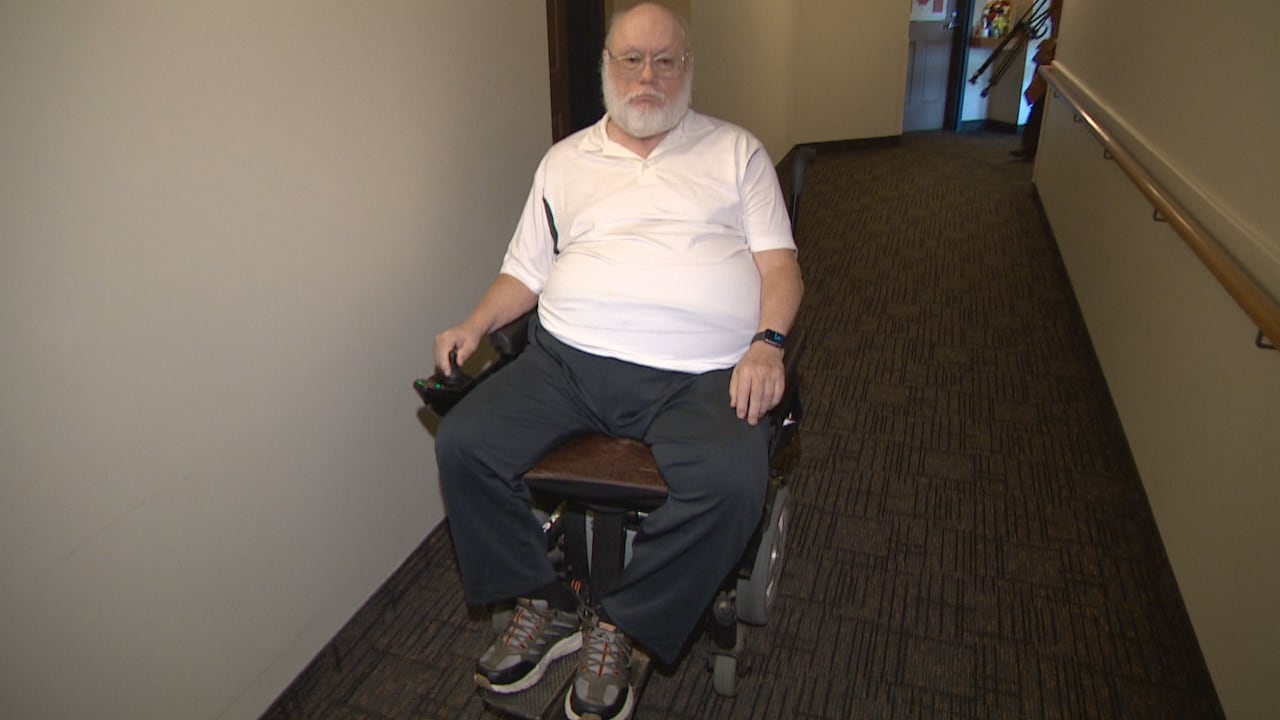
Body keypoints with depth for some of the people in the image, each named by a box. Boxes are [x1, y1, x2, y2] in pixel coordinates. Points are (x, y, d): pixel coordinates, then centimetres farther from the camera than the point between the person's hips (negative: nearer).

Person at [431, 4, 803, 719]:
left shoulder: (737, 151, 15)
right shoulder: (565, 161, 21)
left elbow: (779, 263, 7)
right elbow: (526, 271, 20)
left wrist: (767, 343, -12)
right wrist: (475, 325, 2)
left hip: (699, 374, -2)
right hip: (569, 357, 3)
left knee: (734, 480, -31)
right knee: (463, 443, -18)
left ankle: (620, 626, -5)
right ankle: (546, 604, 4)